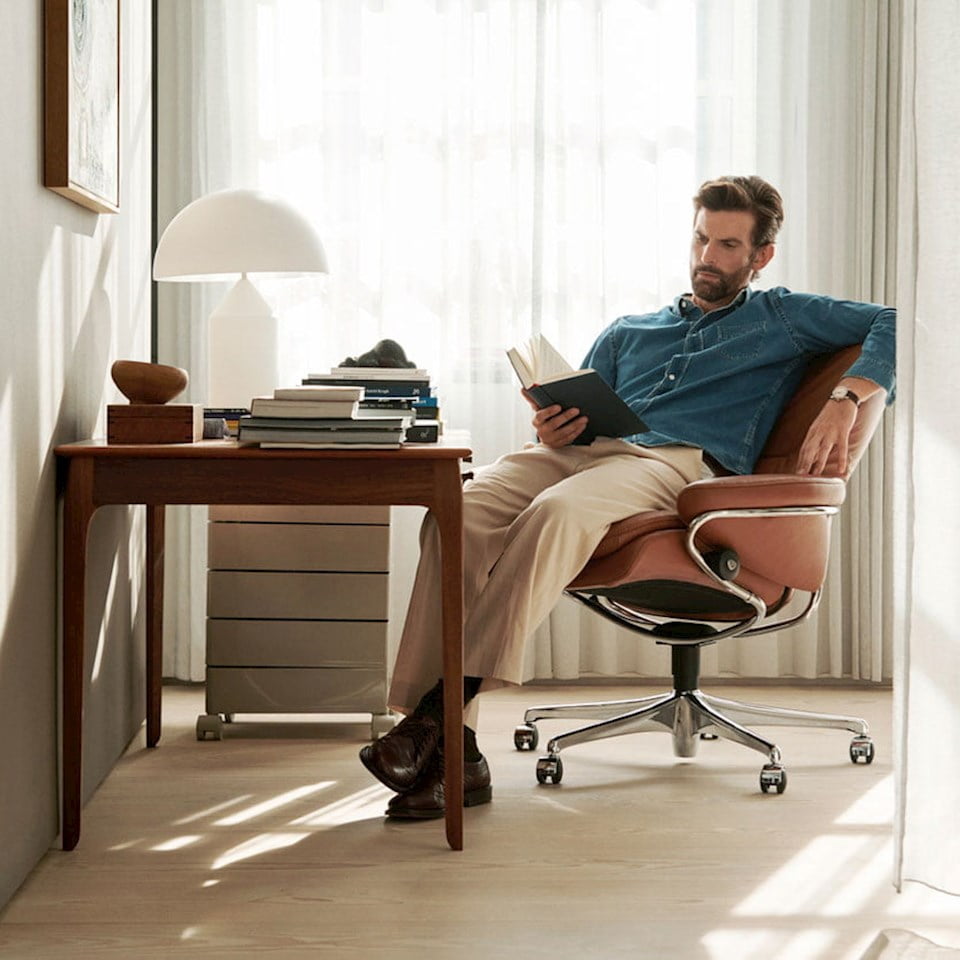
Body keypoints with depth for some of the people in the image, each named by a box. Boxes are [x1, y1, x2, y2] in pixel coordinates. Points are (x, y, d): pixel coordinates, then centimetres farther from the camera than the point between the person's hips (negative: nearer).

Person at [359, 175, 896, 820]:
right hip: (582, 451, 4)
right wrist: (552, 431, 2)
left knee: (557, 513, -39)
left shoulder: (781, 319, 24)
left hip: (679, 460, -4)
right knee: (458, 512, -29)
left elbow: (893, 323, 13)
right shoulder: (629, 332, 36)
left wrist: (845, 399, -6)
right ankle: (455, 751, -34)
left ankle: (439, 713, -40)